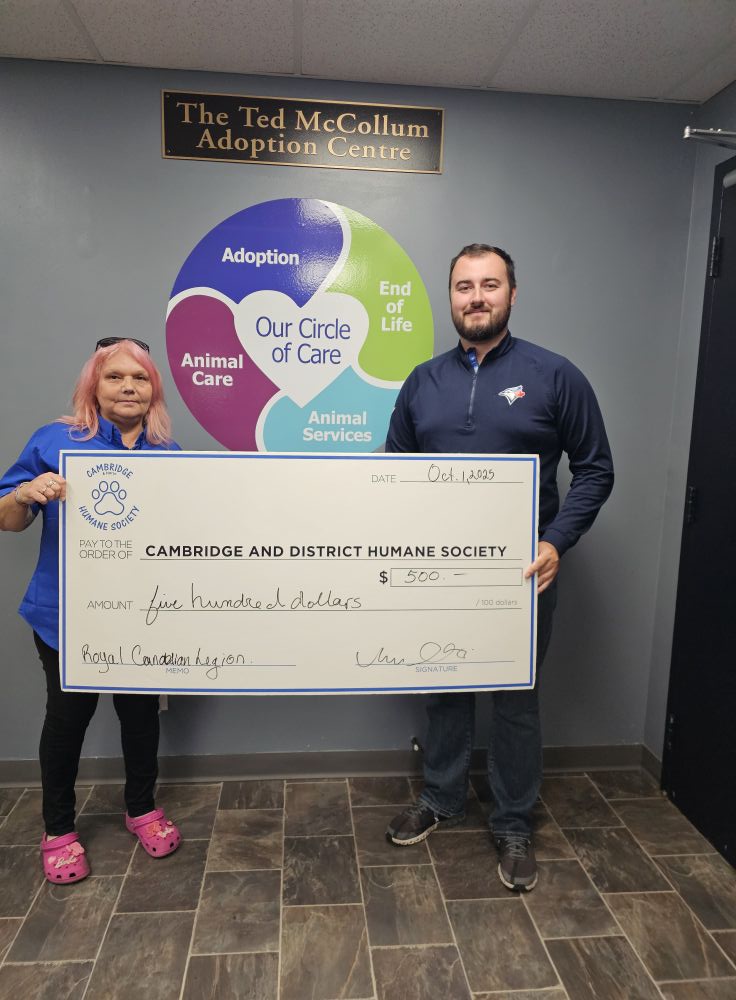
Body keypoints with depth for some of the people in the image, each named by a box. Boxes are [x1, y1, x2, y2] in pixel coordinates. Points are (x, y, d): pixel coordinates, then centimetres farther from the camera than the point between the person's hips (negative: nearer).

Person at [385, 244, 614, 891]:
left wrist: (556, 542, -16)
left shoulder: (554, 376, -5)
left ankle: (514, 825, 32)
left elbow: (595, 469, -3)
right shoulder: (424, 382, 6)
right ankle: (442, 799, 39)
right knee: (445, 690, 17)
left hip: (521, 571, -3)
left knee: (516, 699, 11)